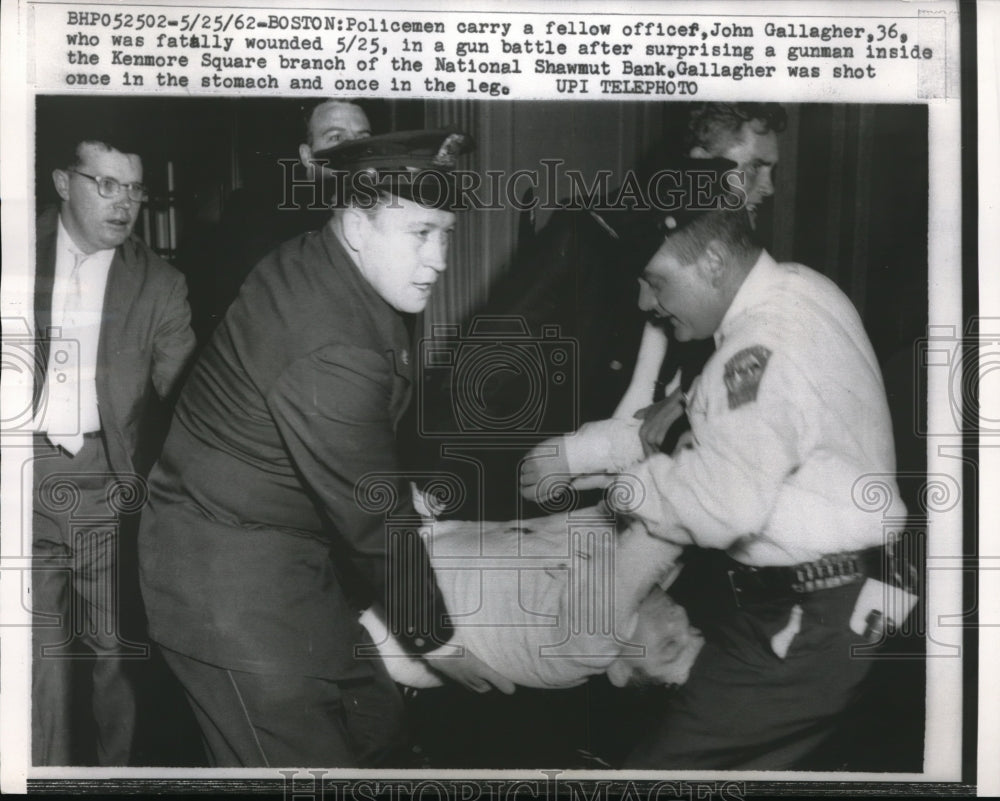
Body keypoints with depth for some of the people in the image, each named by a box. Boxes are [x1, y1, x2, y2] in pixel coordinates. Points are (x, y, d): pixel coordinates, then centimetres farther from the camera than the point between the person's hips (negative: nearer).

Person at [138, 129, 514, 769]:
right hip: (232, 577, -10)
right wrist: (434, 639, -7)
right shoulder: (330, 353, -28)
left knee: (377, 734, 15)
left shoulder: (313, 262, 2)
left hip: (291, 550, 10)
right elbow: (377, 517, -19)